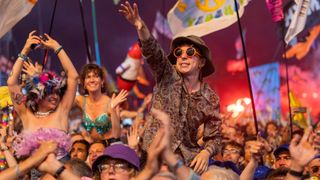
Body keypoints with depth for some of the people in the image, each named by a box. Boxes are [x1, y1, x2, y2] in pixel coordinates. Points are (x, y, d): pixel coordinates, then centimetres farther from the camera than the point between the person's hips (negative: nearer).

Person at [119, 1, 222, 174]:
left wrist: (206, 152, -18)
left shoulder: (211, 98, 2)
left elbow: (214, 137, 5)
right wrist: (140, 27, -38)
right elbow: (152, 51, -20)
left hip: (187, 159, 2)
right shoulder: (168, 76, -1)